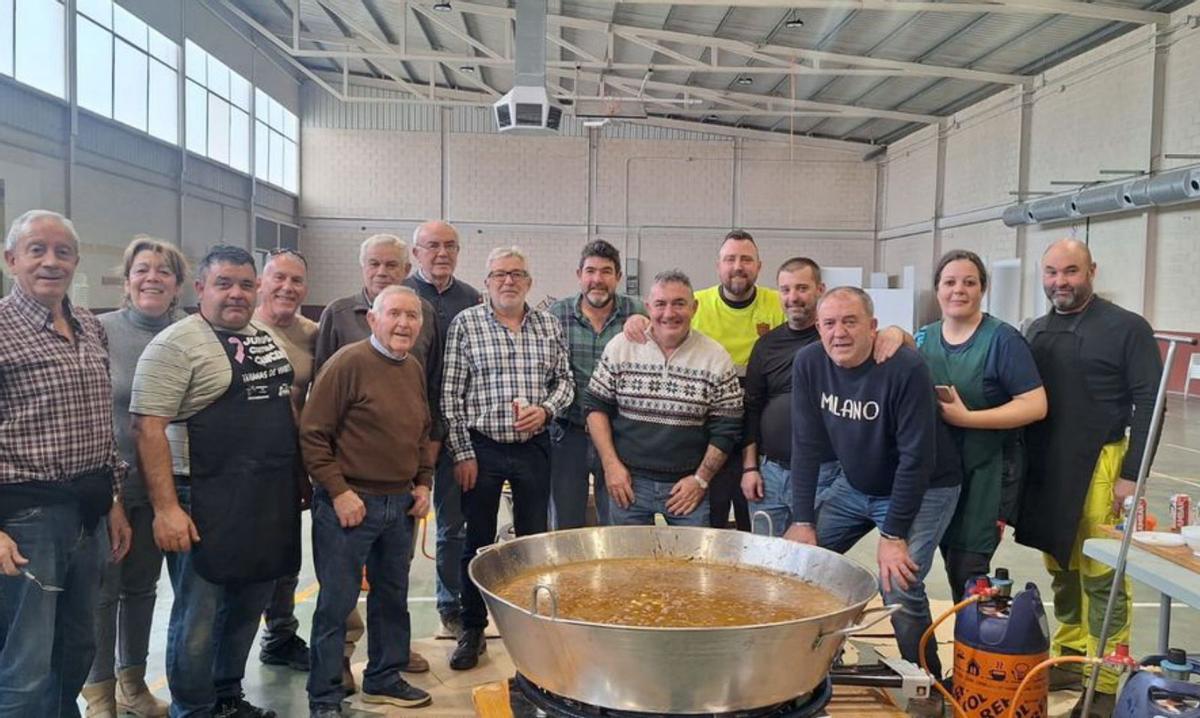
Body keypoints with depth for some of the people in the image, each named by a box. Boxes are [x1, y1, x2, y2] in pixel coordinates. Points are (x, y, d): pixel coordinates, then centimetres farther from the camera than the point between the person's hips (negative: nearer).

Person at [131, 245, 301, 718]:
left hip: (271, 502, 7)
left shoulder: (268, 339, 12)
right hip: (207, 504, -7)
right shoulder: (177, 344, -10)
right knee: (199, 617, 5)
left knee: (247, 607, 18)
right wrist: (165, 507, -21)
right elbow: (148, 427, -16)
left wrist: (298, 481, 16)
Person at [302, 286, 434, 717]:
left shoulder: (415, 370, 9)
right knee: (336, 602, 4)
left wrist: (423, 483, 10)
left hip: (401, 504, 7)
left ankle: (384, 679, 33)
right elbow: (313, 434, -14)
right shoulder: (348, 362, -13)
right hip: (350, 503, -7)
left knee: (392, 596, 17)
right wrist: (339, 492, -16)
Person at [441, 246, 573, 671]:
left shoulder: (549, 326, 5)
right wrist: (462, 452, -8)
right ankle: (472, 631, 23)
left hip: (534, 448, 3)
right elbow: (450, 393, -5)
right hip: (481, 448, -2)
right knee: (478, 542, 8)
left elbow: (565, 380, 11)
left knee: (534, 539, 12)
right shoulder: (466, 323, -3)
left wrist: (546, 409, -9)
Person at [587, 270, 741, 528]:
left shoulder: (716, 358, -4)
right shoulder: (619, 348, -1)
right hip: (629, 481, 1)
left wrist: (701, 479, -4)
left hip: (690, 487, -1)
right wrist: (610, 464, -4)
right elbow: (597, 407, 3)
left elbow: (726, 429, -1)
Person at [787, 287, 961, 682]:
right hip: (853, 486, 5)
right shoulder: (808, 363, -11)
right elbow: (806, 445, -7)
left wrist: (893, 536, -21)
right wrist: (802, 521, -9)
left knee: (899, 588, -19)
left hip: (922, 491, -5)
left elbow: (916, 458, -23)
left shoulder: (906, 368, -25)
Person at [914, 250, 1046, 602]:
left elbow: (1035, 405, -15)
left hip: (986, 474, -5)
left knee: (967, 572, -5)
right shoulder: (924, 338, 8)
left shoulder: (1002, 339, -9)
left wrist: (966, 417, -21)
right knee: (953, 566, 12)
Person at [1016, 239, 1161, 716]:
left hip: (1099, 469, -5)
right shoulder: (1037, 331, 13)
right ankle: (1068, 658, 25)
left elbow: (1147, 404, -6)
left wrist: (1132, 475, -12)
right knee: (1061, 570, 12)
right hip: (1045, 471, 5)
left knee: (1102, 578, -3)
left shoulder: (1127, 328, -3)